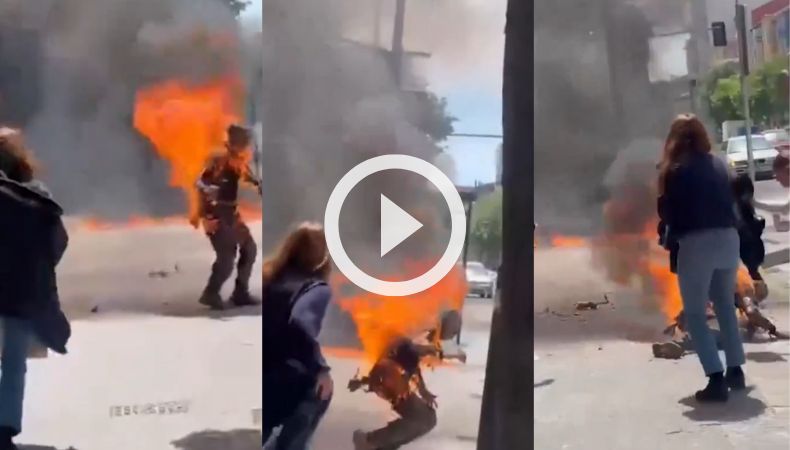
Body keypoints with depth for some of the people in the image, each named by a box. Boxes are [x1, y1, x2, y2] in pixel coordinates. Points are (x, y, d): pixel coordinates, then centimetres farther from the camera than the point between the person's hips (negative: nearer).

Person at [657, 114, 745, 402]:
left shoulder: (675, 170, -5)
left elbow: (666, 212, -2)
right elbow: (731, 202, 15)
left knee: (695, 314, 3)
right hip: (728, 238, 6)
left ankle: (716, 380, -6)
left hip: (696, 243, -5)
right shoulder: (719, 165, 10)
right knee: (726, 306, 21)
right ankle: (736, 371, 25)